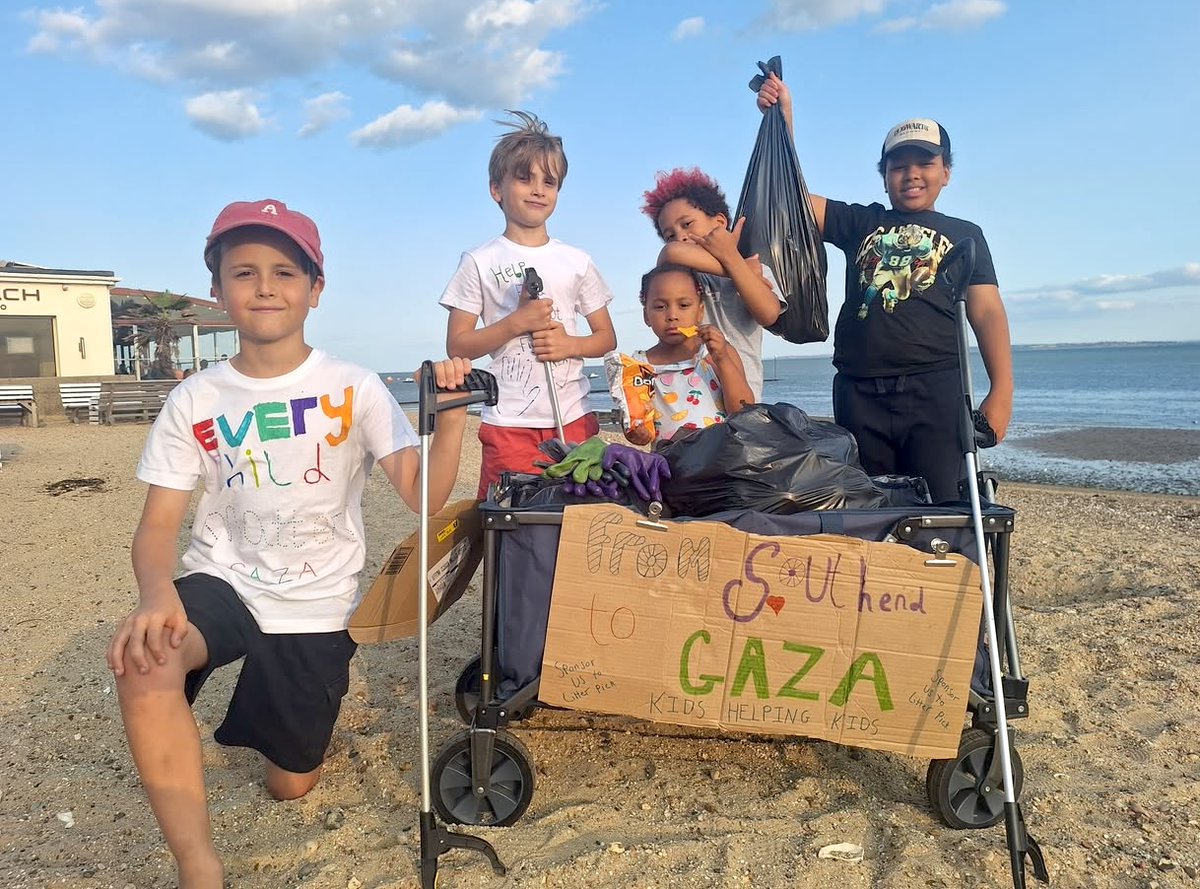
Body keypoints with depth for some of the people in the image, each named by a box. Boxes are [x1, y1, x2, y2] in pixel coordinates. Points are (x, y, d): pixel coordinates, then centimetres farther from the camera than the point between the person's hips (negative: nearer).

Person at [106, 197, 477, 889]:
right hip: (222, 581, 1)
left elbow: (424, 494, -18)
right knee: (142, 659, -34)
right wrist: (157, 593, -28)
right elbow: (159, 524, -6)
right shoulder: (195, 401, -4)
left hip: (318, 606, 0)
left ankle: (307, 700, 44)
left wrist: (452, 419, -37)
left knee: (290, 785, 8)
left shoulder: (355, 389, -9)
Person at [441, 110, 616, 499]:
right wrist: (516, 323, -13)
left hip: (573, 419, 2)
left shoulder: (577, 262, 9)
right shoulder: (479, 263, 2)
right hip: (508, 423, -2)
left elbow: (607, 336, 13)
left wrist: (570, 344, -8)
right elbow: (457, 345, -1)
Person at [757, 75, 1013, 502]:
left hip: (934, 390, -1)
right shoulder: (861, 223, 18)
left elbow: (986, 312, 6)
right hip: (858, 392, 2)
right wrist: (783, 120, -1)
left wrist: (1001, 390, -7)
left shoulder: (964, 234, 15)